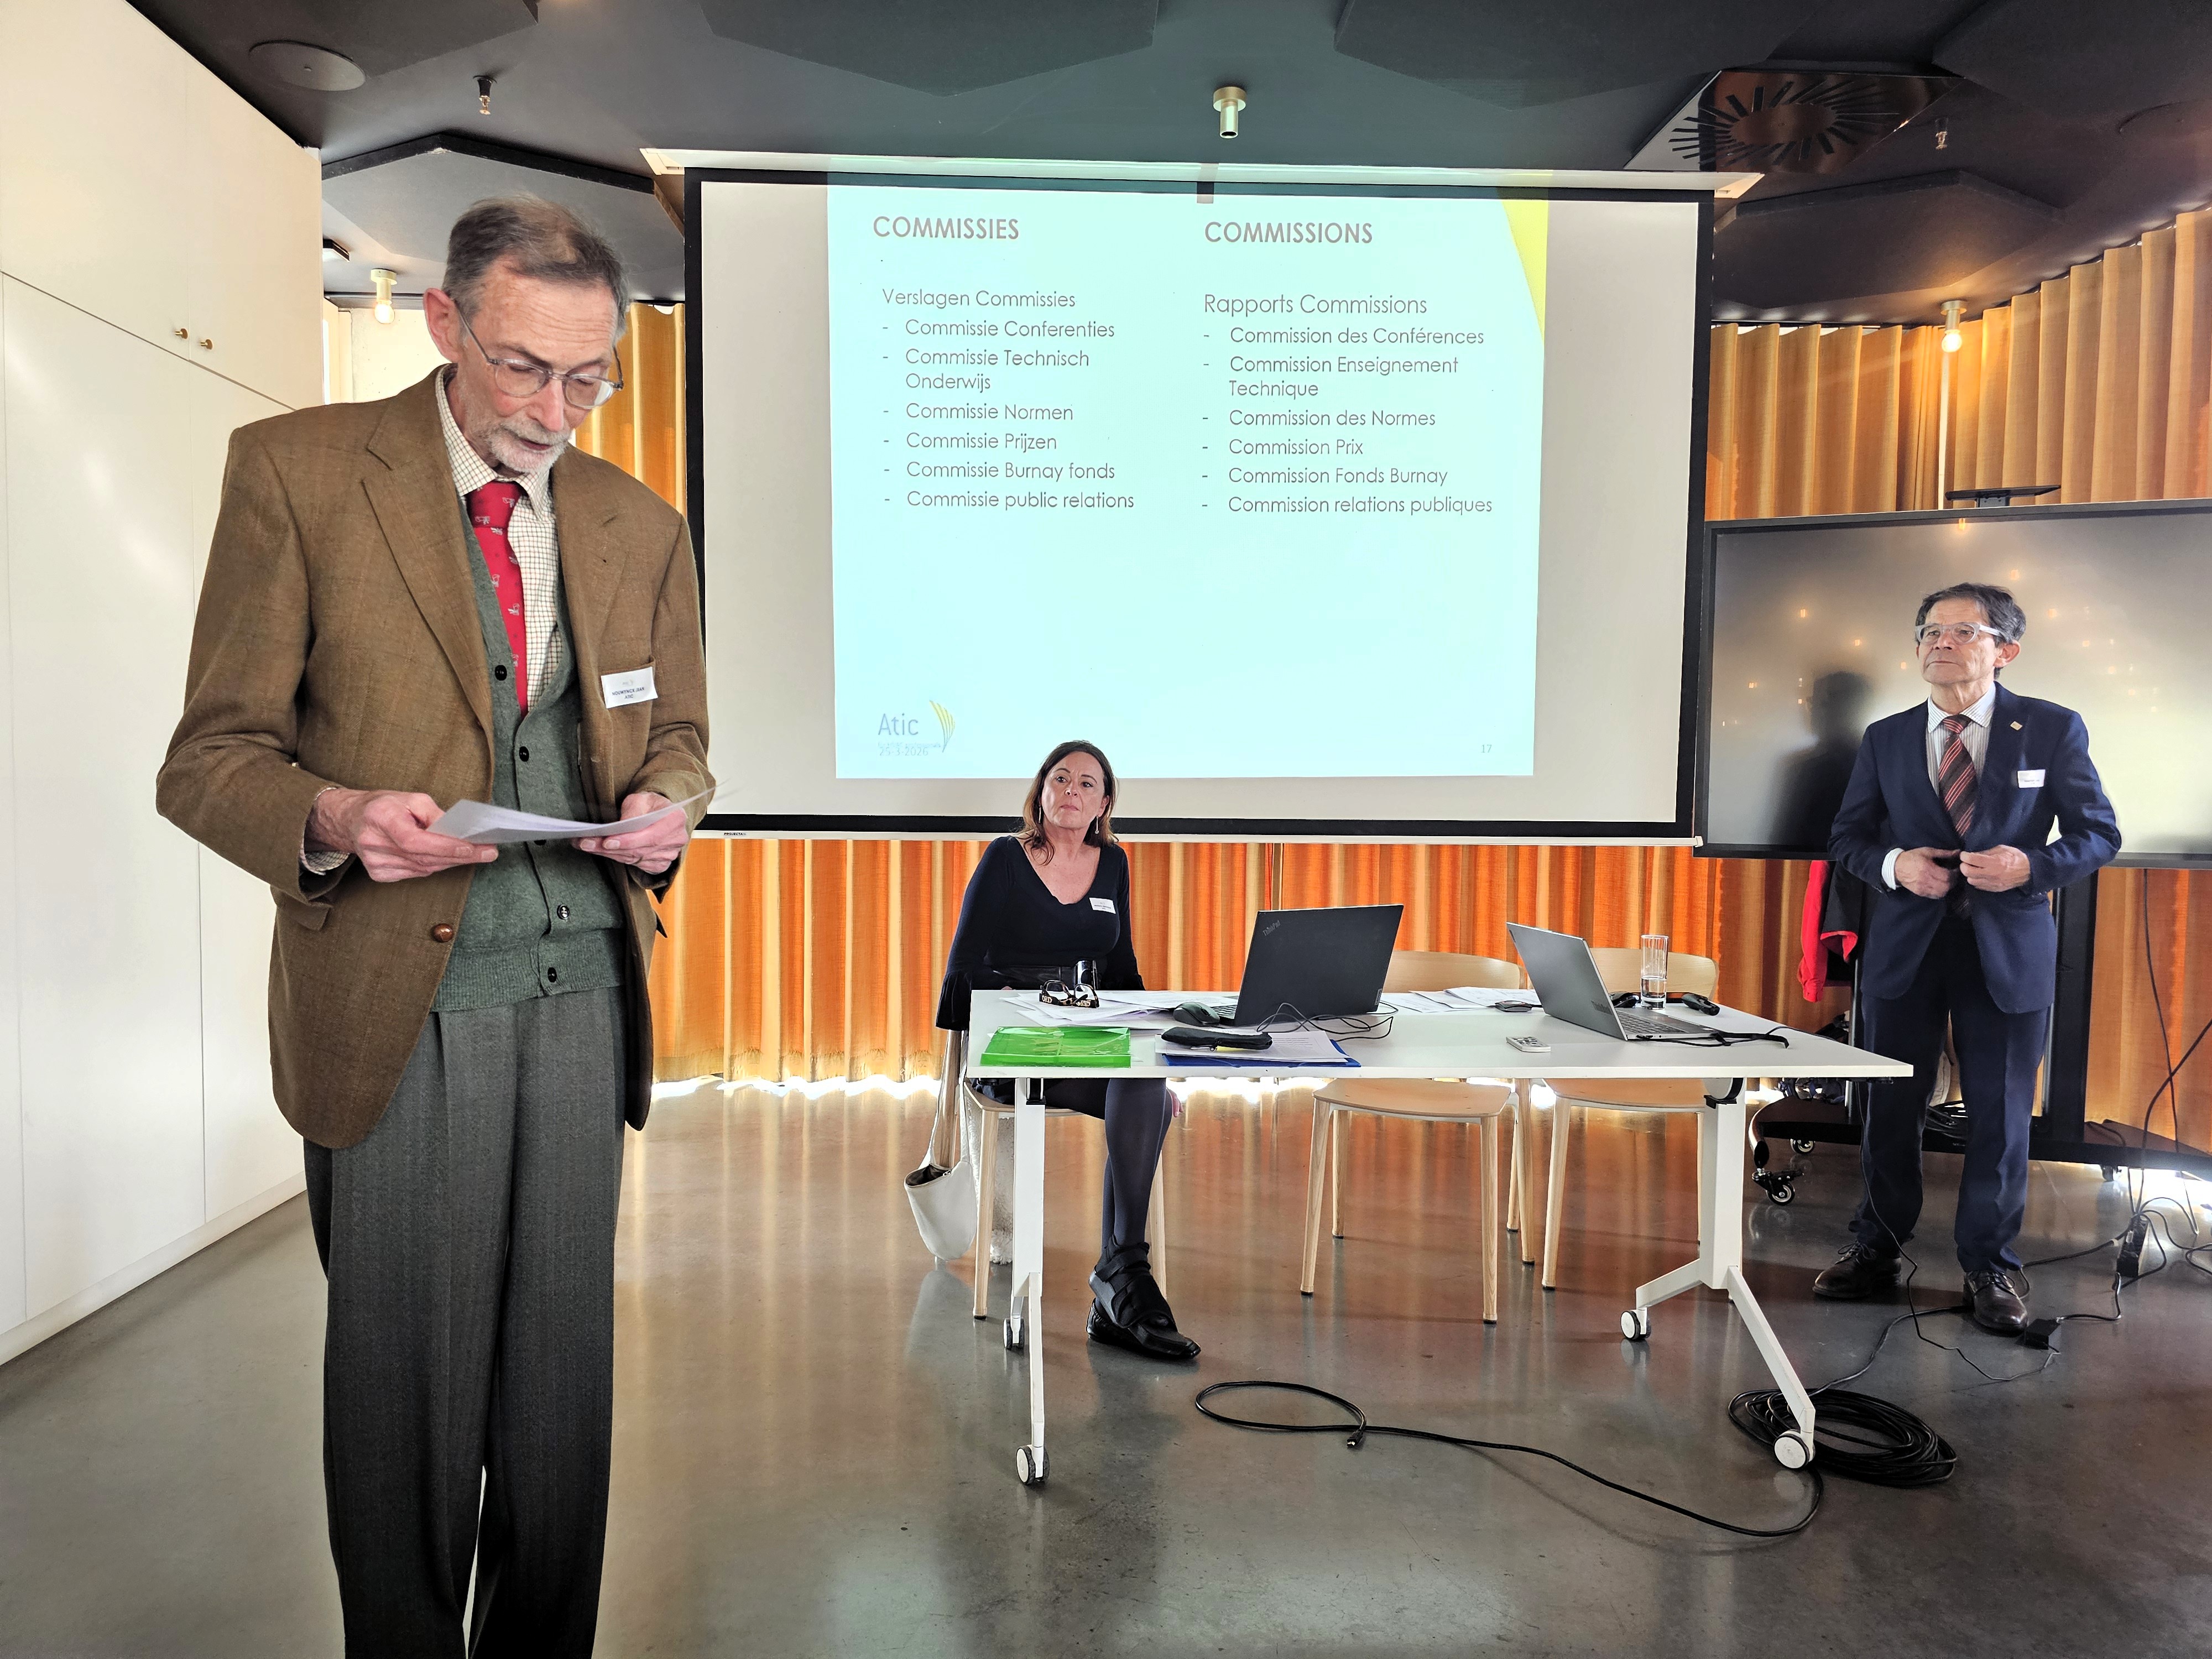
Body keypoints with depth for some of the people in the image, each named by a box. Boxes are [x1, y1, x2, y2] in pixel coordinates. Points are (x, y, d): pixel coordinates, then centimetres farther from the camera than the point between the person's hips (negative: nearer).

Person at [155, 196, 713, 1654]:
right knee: (407, 1371, 6)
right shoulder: (297, 470, -1)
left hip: (583, 990, 4)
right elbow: (210, 757, -1)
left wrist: (664, 806, -4)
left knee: (564, 1362, 12)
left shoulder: (645, 525, 11)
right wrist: (335, 818, -22)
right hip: (400, 999, -3)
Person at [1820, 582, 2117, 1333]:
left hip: (2009, 951, -2)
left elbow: (2099, 834, 1)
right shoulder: (1886, 739, 6)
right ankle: (1876, 1250, 25)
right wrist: (1892, 864, -11)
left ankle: (1990, 1266, 23)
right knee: (1890, 1108, 9)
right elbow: (1847, 837, 10)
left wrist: (2030, 865, -18)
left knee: (2000, 1115, 6)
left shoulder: (2054, 729, 0)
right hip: (1906, 949, 2)